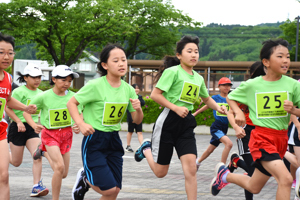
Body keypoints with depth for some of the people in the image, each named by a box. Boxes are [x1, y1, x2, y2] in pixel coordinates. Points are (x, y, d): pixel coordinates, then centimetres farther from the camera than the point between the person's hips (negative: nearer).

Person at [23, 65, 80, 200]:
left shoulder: (72, 96, -3)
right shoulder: (44, 96, -10)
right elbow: (26, 112, -2)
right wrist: (34, 125, -19)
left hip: (66, 134, 4)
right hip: (50, 133, -4)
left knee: (64, 174, 10)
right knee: (60, 167, -22)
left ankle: (44, 150, 36)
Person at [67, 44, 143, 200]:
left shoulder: (128, 90, 2)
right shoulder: (95, 85, -14)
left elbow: (137, 121, 8)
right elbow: (71, 103, -5)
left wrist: (138, 109, -15)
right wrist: (81, 124, -20)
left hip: (114, 140, 6)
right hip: (94, 140, -6)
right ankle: (85, 178, 19)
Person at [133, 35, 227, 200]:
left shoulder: (198, 78, 11)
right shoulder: (173, 71, -9)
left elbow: (206, 99, 28)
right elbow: (155, 94, -14)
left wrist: (218, 107, 9)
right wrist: (176, 108, -20)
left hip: (186, 124, 5)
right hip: (168, 121, -5)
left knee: (191, 168, -11)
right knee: (160, 172, 6)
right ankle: (147, 149, 36)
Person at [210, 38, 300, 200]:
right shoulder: (252, 85, -4)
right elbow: (230, 97, 13)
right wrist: (238, 112, -4)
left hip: (281, 138, 4)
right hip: (262, 138, -4)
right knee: (286, 179, -25)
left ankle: (224, 175, 42)